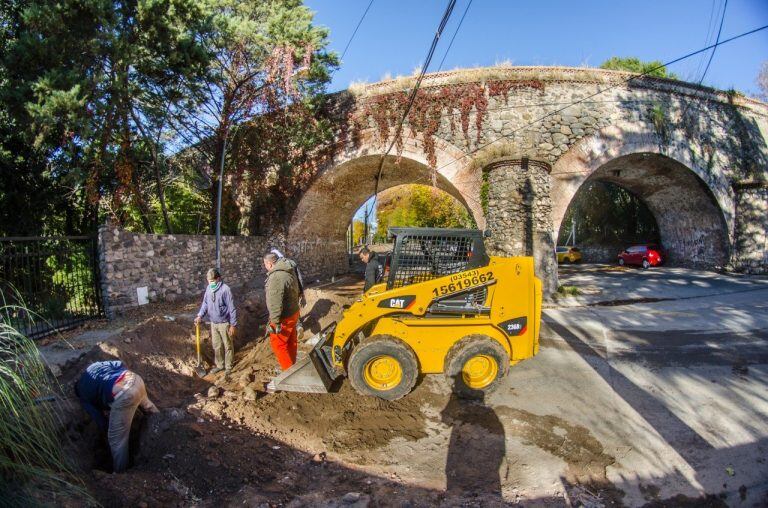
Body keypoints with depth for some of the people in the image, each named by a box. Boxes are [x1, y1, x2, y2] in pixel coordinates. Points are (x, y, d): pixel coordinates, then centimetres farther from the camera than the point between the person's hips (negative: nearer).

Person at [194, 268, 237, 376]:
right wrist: (200, 315, -4)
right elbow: (205, 303, 12)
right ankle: (219, 365, 34)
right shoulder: (208, 288, 1)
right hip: (213, 323, 7)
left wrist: (233, 325, -17)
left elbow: (232, 308, -18)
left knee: (228, 346, 7)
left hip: (224, 323, -7)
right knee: (216, 346, 18)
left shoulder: (225, 289, -20)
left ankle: (228, 367, 20)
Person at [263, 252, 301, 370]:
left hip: (284, 317, -9)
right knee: (291, 341, 20)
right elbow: (296, 291, 17)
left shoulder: (276, 277, -26)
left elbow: (275, 303, -29)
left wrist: (275, 322, -26)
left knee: (278, 343, 3)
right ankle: (292, 366, 34)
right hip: (293, 313, 9)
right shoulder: (289, 271, 5)